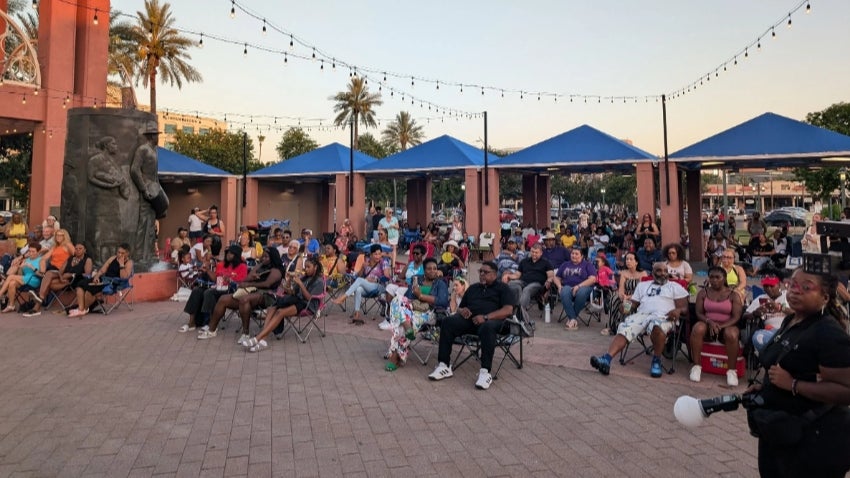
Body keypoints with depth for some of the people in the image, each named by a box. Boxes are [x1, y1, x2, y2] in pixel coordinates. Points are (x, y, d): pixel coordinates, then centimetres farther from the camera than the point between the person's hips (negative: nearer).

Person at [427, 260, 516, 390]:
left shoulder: (502, 288, 14)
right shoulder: (473, 288, 31)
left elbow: (508, 310, -2)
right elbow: (460, 308, 32)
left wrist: (486, 317, -16)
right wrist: (462, 310, 4)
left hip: (492, 320, -4)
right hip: (470, 318, 4)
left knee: (487, 327, -40)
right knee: (448, 322, -24)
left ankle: (485, 372, -39)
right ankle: (444, 366, -26)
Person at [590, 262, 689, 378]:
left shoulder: (675, 287, 21)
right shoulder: (642, 285, 29)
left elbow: (684, 308, 12)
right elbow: (634, 305, 24)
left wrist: (678, 310, -13)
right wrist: (626, 308, 0)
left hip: (663, 316, -3)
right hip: (642, 314, 3)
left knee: (657, 326, -41)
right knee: (624, 329, -28)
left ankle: (656, 361, -20)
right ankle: (606, 359, -45)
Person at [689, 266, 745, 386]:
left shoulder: (733, 295, 3)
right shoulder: (703, 293, 8)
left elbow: (736, 317, -5)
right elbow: (699, 313, 2)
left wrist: (721, 326, -22)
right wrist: (709, 322, -19)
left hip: (727, 326, -1)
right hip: (708, 324, 1)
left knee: (732, 334, -37)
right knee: (697, 329, -34)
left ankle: (732, 370, -21)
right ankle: (697, 366, -25)